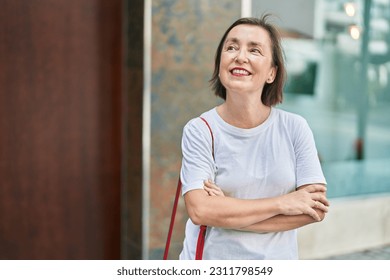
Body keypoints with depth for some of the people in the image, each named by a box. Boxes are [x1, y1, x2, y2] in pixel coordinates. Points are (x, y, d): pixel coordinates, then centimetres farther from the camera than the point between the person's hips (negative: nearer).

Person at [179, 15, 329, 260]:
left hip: (276, 259, 1)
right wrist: (283, 203, -19)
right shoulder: (199, 131, -13)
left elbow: (316, 208, -12)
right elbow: (200, 210, -22)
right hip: (209, 258, -1)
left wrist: (229, 212, -18)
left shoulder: (294, 127, -10)